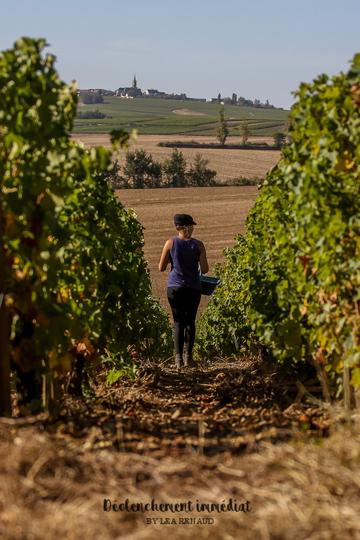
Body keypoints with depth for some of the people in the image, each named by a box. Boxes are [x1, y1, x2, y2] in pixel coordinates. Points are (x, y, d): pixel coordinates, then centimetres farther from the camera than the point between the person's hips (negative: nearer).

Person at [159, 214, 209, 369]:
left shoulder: (170, 243, -2)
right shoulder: (198, 245, -1)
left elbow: (161, 268, 1)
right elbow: (205, 270, -1)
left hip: (175, 287, 0)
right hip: (193, 288, 0)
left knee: (178, 321, 3)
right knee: (190, 321, 9)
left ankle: (178, 357, -6)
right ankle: (188, 356, 3)